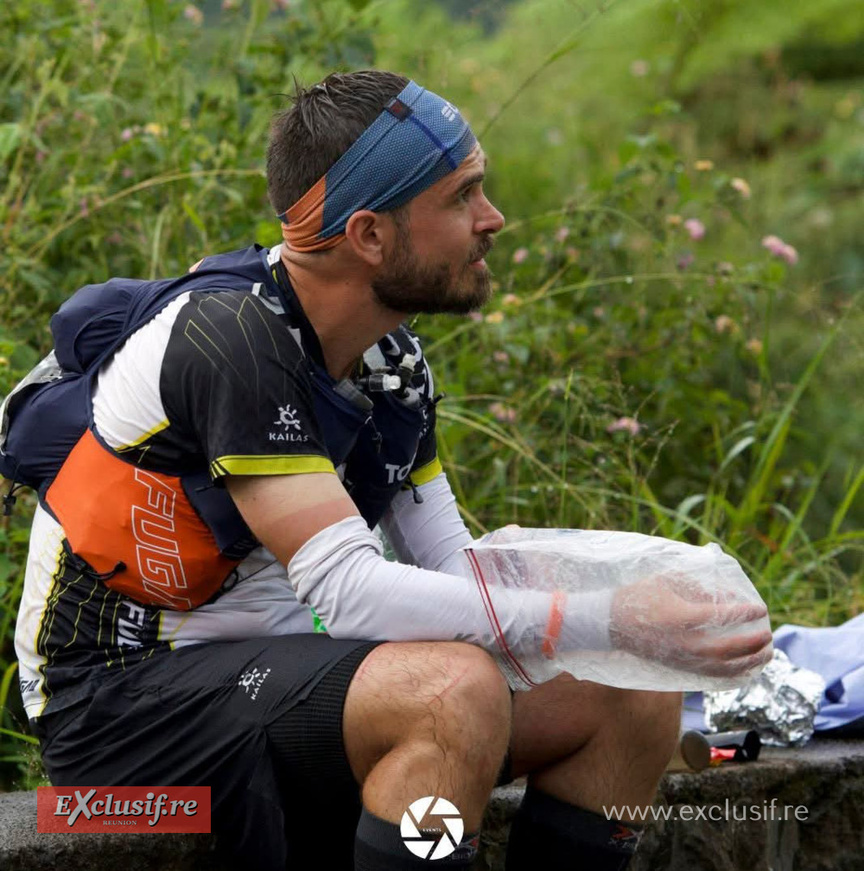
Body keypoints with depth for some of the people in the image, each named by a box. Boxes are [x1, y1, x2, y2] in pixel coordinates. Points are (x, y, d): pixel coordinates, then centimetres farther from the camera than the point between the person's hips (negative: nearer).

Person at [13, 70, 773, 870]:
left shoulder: (392, 360, 4)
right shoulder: (230, 339, -23)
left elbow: (453, 572, 6)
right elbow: (352, 592, -29)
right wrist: (612, 624, -30)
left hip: (276, 667, 8)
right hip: (127, 699, -8)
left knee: (637, 698, -2)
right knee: (456, 690, -34)